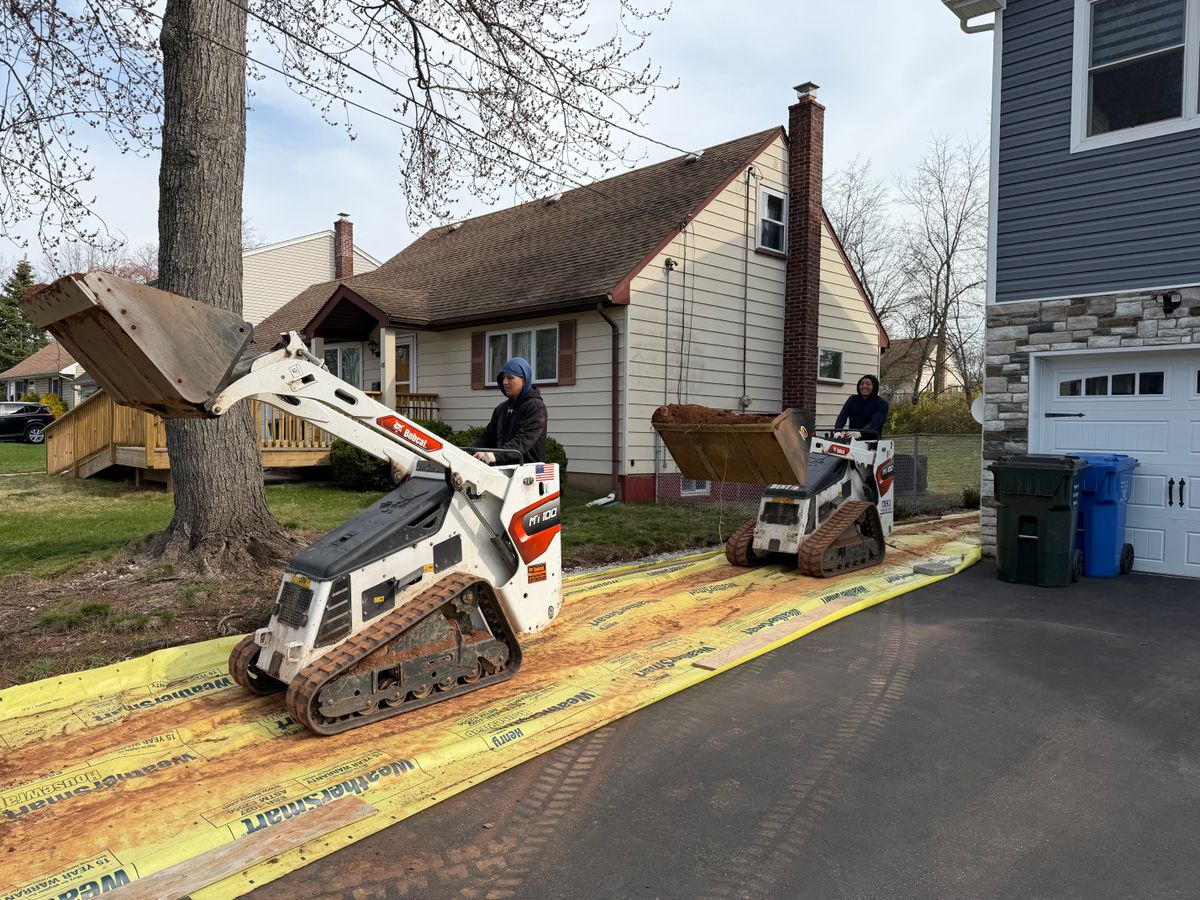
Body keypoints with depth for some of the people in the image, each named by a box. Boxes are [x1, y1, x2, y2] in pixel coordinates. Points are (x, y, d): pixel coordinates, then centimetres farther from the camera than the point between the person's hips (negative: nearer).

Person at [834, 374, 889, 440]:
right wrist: (837, 431, -23)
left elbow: (876, 422, -17)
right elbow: (842, 416, -2)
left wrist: (860, 433, -36)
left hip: (871, 441, -3)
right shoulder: (852, 399, 13)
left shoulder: (881, 403, 0)